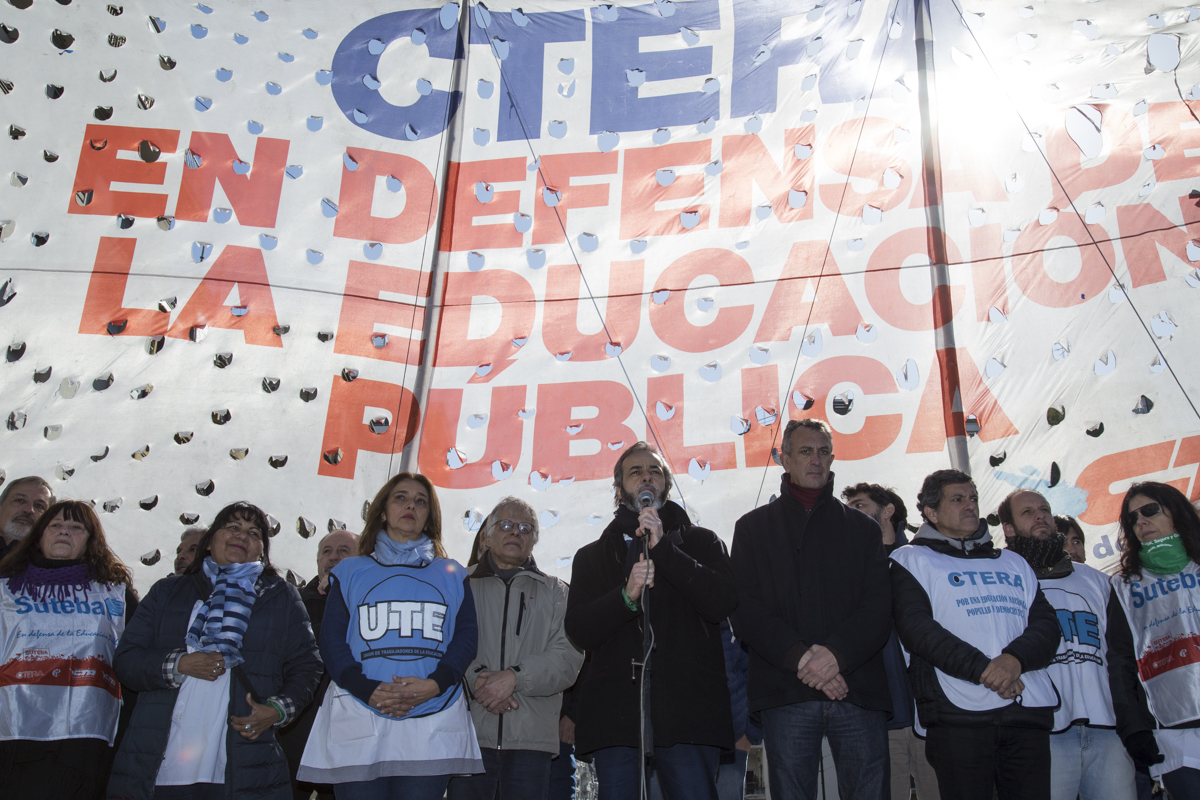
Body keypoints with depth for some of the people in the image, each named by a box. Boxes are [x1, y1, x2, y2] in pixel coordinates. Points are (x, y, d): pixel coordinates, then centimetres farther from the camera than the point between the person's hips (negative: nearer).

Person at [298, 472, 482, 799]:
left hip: (433, 727, 1)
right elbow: (332, 640, 4)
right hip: (358, 722, 0)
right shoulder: (350, 573, 15)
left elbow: (466, 638, 6)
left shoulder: (451, 576, 17)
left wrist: (433, 685, -13)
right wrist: (368, 690, -13)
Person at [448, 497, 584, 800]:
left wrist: (515, 677, -12)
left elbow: (568, 656, 2)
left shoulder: (554, 591, 16)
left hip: (531, 740, 1)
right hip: (469, 733, 0)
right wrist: (475, 679, -17)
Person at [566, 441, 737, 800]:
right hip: (614, 713, 2)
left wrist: (663, 548, -7)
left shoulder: (700, 542, 17)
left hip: (687, 707, -1)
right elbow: (578, 630, 7)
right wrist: (626, 596, -11)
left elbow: (723, 603, -2)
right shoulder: (591, 557, 20)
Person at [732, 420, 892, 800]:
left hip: (858, 688, 1)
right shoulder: (753, 527, 12)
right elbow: (745, 610, 1)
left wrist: (836, 653, -14)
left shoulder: (862, 527, 16)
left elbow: (879, 605, 3)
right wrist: (799, 657, -13)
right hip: (786, 693, -1)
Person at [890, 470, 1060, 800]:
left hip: (1028, 708, 4)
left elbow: (1046, 623, 11)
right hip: (959, 712, -4)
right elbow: (916, 627, -6)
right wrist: (982, 669, -16)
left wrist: (1016, 659, -11)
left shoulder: (1013, 563, 24)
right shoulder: (912, 560, 9)